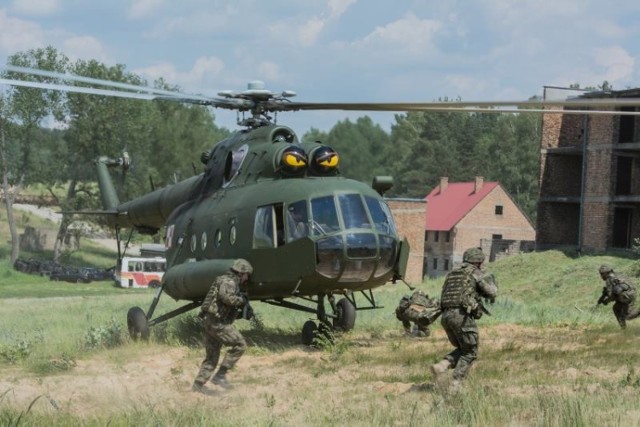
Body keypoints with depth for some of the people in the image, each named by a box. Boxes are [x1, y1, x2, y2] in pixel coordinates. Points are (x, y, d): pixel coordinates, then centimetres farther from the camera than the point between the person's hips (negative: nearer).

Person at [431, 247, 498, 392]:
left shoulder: (452, 274, 22)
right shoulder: (476, 273, 1)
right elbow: (491, 293, -4)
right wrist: (491, 281, 18)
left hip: (446, 315, 7)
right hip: (462, 316, -7)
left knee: (462, 349, 21)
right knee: (469, 353, 6)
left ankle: (441, 366, -4)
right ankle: (454, 387, -4)